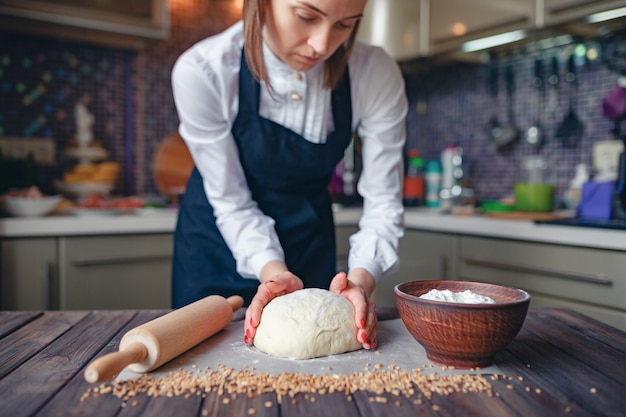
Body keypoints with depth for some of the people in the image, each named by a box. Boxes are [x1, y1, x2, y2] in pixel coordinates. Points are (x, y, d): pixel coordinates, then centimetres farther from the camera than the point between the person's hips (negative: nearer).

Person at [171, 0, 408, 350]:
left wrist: (361, 279, -35)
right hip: (219, 237, 0)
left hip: (308, 235, 1)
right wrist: (271, 269, -34)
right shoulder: (202, 71, -28)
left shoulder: (376, 74, -24)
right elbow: (232, 202, -19)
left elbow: (384, 201, -19)